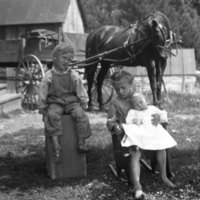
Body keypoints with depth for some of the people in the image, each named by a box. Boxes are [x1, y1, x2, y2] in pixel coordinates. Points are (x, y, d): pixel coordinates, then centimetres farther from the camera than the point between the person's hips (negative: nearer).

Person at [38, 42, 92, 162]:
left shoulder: (74, 76, 0)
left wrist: (83, 106, 7)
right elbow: (42, 94, 5)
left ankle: (82, 143, -18)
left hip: (72, 102, 1)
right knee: (53, 116, -31)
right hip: (55, 103, -1)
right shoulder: (49, 76, -3)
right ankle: (56, 145, -30)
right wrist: (42, 109, 7)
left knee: (80, 114, -27)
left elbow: (81, 93, 9)